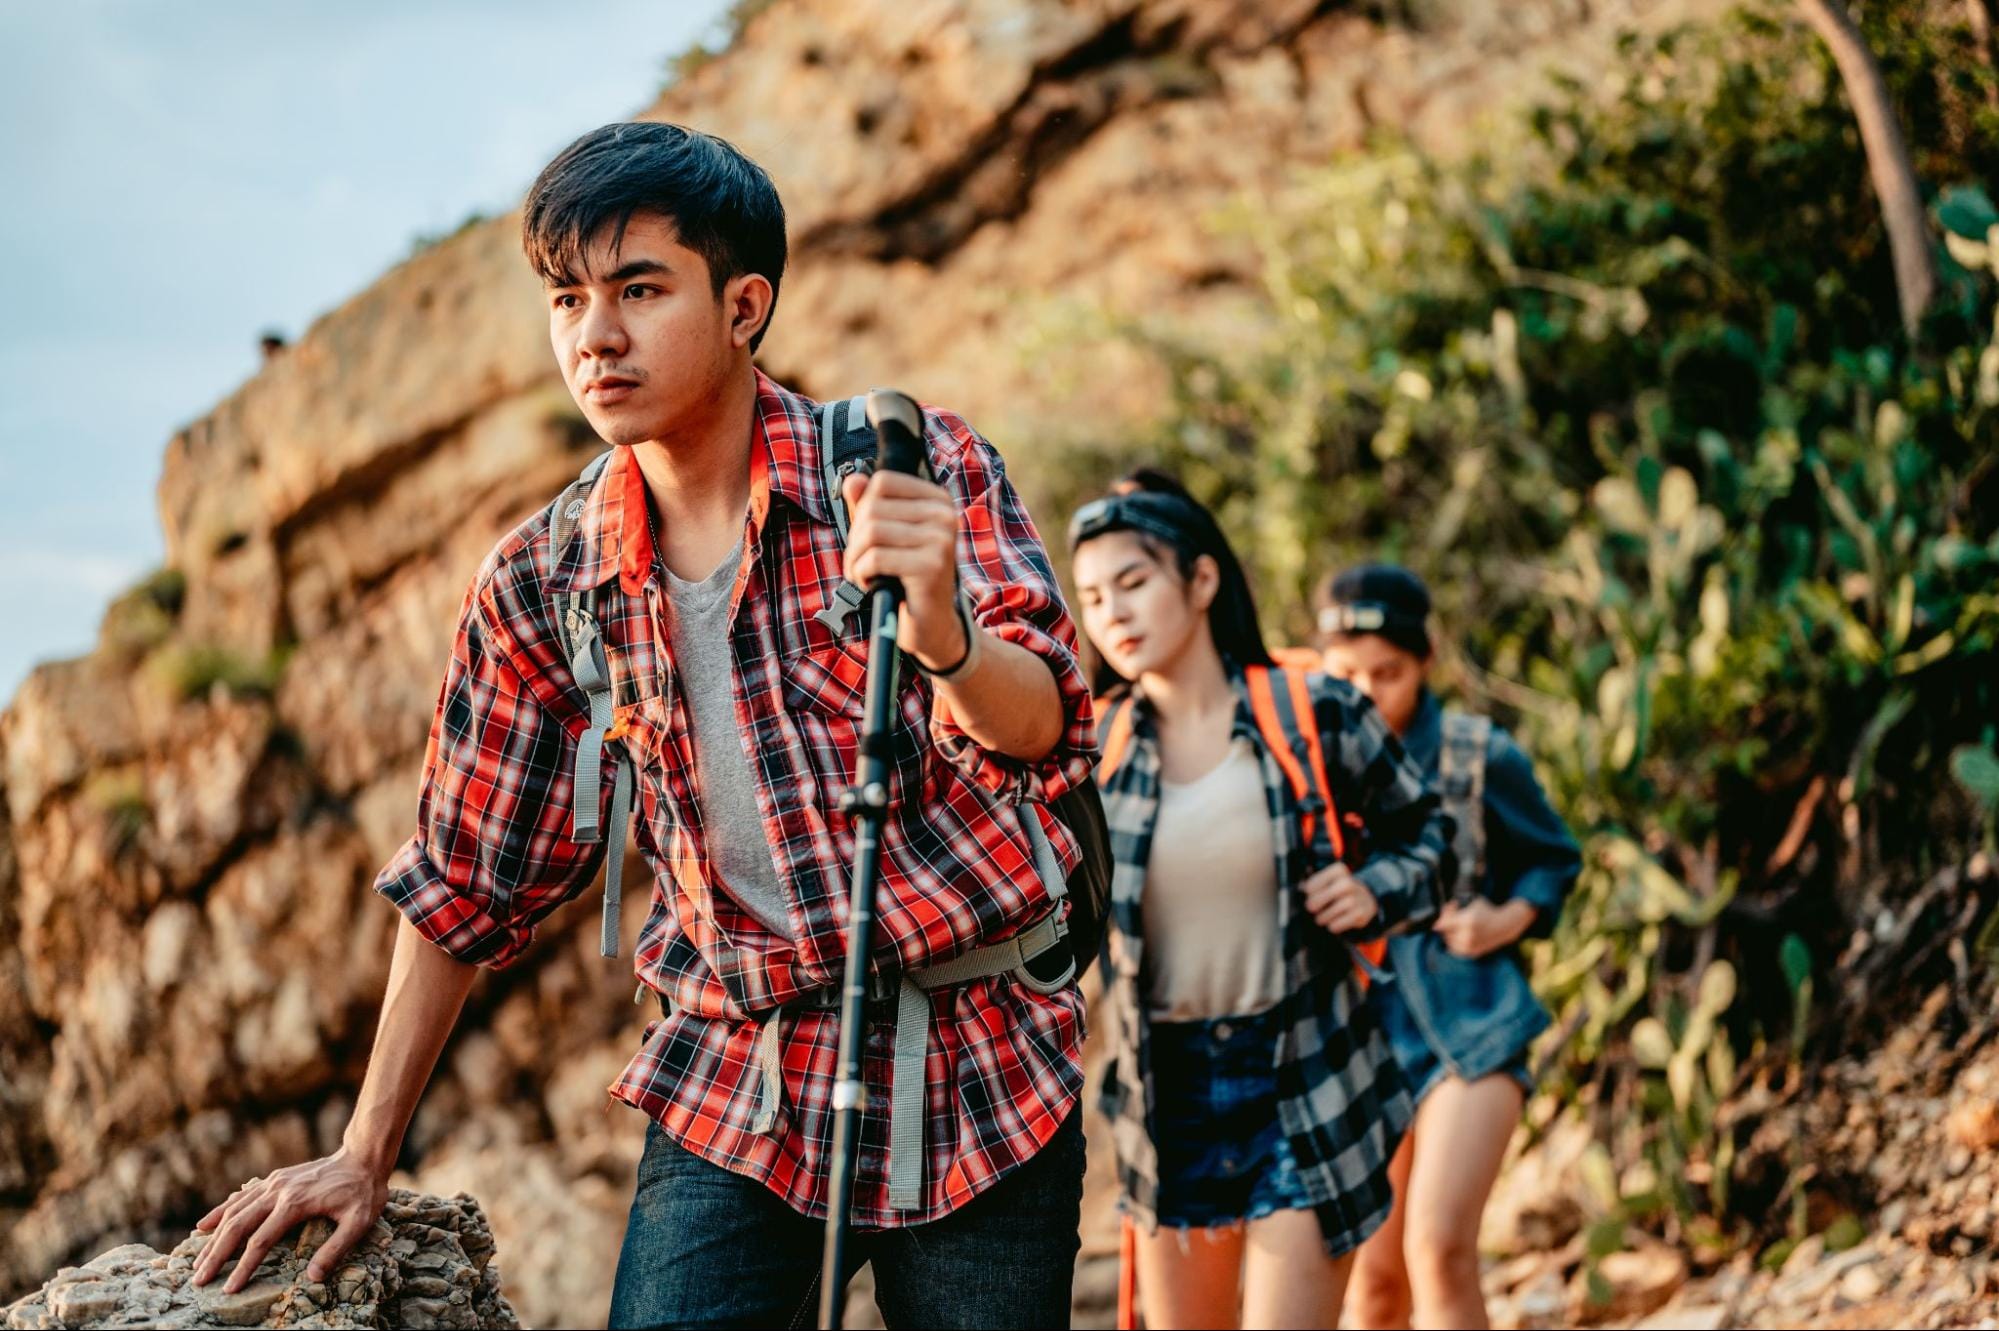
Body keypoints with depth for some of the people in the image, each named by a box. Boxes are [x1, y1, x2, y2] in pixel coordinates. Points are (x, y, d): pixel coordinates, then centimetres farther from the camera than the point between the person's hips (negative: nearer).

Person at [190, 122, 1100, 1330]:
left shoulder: (916, 467, -7)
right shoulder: (541, 584, 1)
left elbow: (1043, 733, -18)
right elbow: (467, 885, 10)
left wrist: (939, 634, -41)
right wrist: (366, 1157, 11)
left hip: (979, 1070, -1)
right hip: (734, 1090, 2)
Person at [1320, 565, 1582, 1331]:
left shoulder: (1480, 758, -4)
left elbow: (1554, 860, 10)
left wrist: (1509, 918, -8)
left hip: (1470, 1028, -2)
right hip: (1359, 1032, 2)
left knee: (1440, 1248, -17)